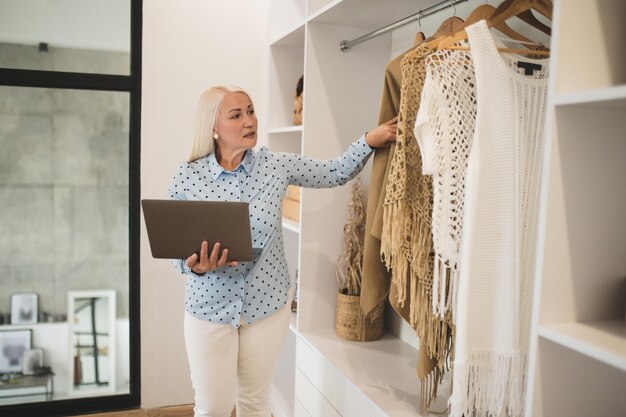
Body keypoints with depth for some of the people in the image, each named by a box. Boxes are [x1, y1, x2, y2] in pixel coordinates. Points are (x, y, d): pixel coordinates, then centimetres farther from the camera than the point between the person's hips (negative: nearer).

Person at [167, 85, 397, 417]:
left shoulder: (276, 166, -6)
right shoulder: (187, 177, -9)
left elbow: (336, 173, 3)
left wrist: (370, 140, -12)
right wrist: (195, 266, -24)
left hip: (267, 303, 1)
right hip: (209, 306, -1)